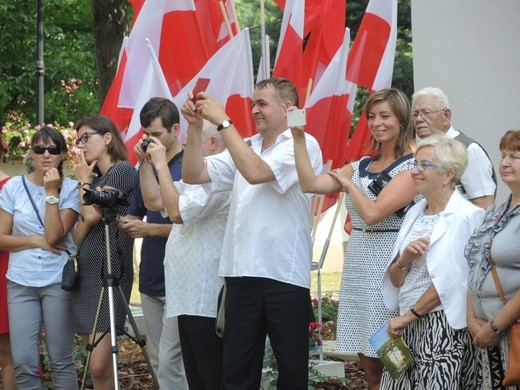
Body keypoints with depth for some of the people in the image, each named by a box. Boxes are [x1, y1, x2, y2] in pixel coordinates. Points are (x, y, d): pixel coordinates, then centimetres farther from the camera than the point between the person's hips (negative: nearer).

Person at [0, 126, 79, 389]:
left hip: (58, 281, -2)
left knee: (61, 360, 1)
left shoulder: (70, 189, -1)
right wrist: (36, 241, -9)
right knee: (23, 362, -1)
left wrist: (52, 192, -14)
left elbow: (55, 235, -13)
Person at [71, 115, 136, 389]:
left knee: (99, 366, -16)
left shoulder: (123, 170, -4)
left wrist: (83, 180, 1)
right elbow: (77, 237, 18)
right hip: (85, 274, 9)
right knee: (97, 365, 7)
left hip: (110, 272, -9)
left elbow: (93, 214, -13)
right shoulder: (95, 180, 20)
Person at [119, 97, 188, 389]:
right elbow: (137, 214, 20)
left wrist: (150, 229, -17)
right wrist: (129, 224, -3)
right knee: (158, 360, 11)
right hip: (151, 278, 8)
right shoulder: (147, 167, 12)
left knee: (170, 359, -10)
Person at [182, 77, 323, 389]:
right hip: (242, 273, 6)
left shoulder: (302, 145, -5)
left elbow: (255, 173, -19)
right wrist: (196, 126, -1)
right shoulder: (246, 147, 16)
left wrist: (223, 121, -16)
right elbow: (193, 175, 11)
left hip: (285, 275, -6)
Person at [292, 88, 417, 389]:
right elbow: (310, 184, 1)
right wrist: (298, 137, -6)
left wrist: (348, 185, -3)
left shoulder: (411, 167, -9)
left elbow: (372, 212, -19)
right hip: (358, 270, 7)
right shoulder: (361, 167, 12)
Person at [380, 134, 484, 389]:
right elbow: (395, 281, 15)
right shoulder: (415, 213, 14)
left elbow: (448, 282, -16)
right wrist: (403, 260, -7)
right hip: (406, 324, 7)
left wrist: (407, 316, -11)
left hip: (442, 326, -6)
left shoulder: (465, 217, -9)